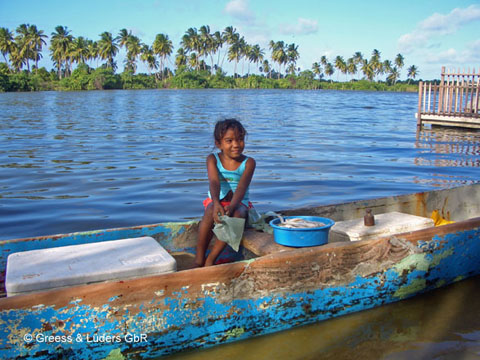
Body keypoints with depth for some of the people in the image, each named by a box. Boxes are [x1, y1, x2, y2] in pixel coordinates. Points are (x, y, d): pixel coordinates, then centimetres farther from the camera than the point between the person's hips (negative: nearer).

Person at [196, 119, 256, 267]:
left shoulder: (248, 162, -4)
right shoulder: (213, 159, -3)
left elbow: (242, 187, -19)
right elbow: (214, 182, -21)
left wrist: (232, 206, -39)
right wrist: (216, 203, -41)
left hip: (239, 203, 0)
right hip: (217, 201, 0)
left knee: (237, 214, -35)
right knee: (210, 212, -35)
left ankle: (210, 260, -26)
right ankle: (198, 260, -25)